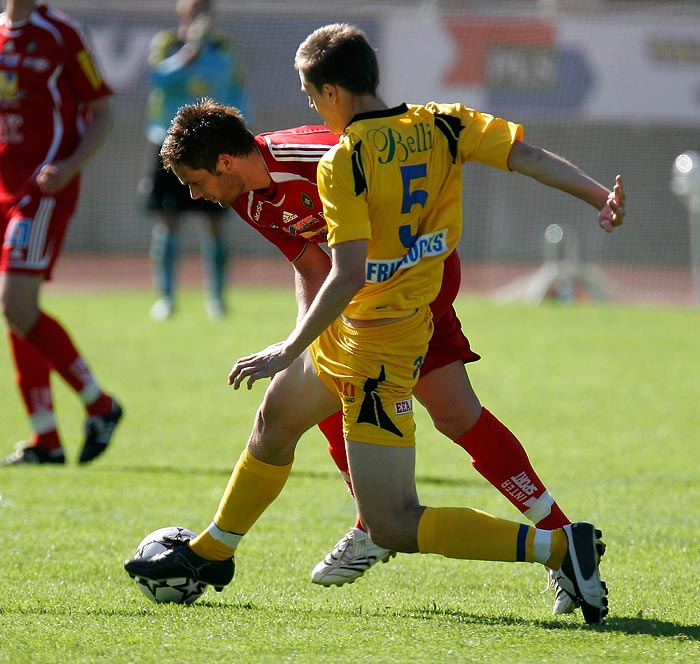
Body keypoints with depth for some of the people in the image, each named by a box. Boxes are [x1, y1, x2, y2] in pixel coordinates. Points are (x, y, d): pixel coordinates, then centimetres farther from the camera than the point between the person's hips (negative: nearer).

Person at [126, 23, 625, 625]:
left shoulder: (343, 163, -21)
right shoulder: (441, 126, -1)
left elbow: (349, 275, -26)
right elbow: (527, 154, -12)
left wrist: (289, 350, -18)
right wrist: (601, 195, -12)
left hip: (373, 355, -9)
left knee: (393, 526, -8)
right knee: (275, 419, 29)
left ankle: (557, 546, -15)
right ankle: (211, 554, 49)